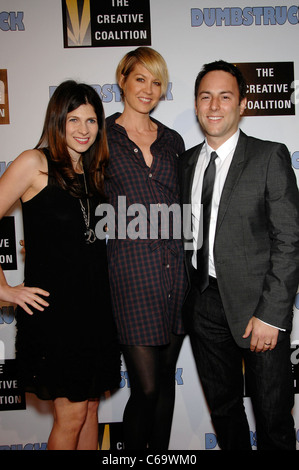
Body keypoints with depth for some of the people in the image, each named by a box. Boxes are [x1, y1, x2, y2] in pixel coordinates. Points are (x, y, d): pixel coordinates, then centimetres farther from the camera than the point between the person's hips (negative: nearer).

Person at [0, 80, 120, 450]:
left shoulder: (93, 171, 12)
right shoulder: (34, 163, -8)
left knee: (90, 406, 15)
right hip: (53, 305, -6)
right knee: (71, 412, 3)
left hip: (96, 304, 6)